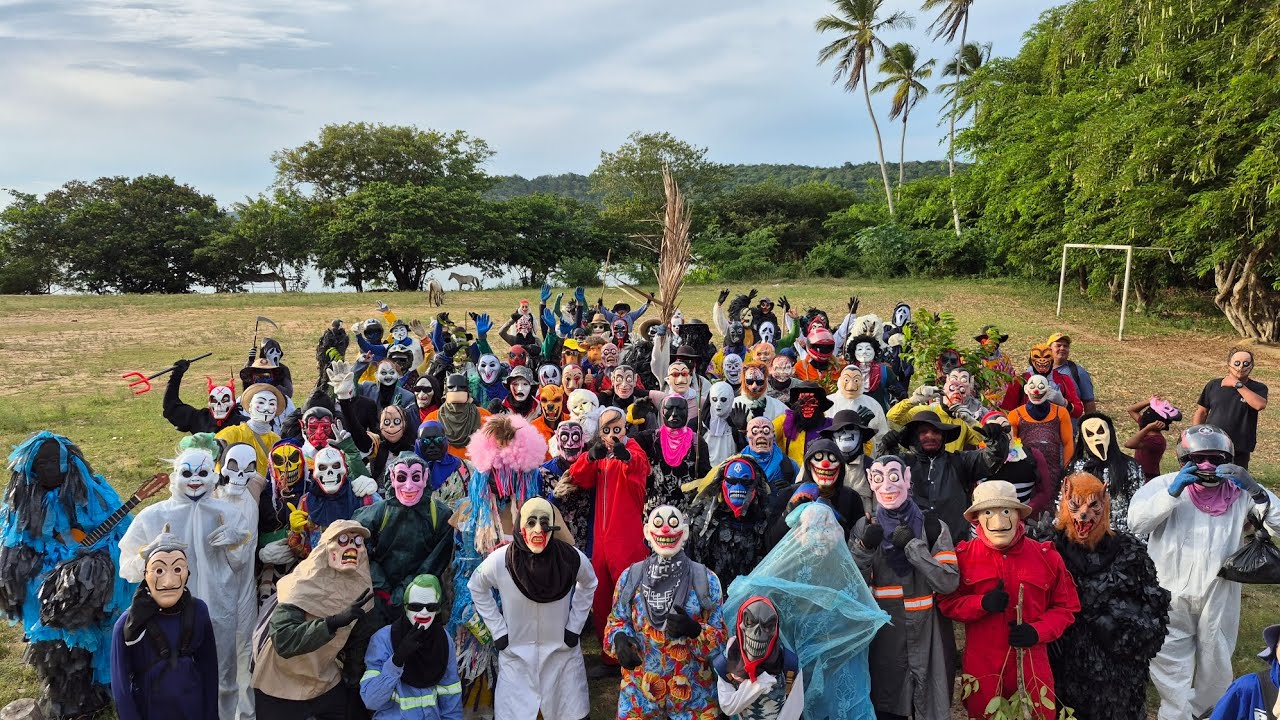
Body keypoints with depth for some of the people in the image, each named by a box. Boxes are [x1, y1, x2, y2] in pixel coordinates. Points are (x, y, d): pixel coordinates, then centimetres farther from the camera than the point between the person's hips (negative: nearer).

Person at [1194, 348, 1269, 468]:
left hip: (1240, 450, -1)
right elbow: (1202, 412, 12)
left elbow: (1260, 405, -20)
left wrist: (1238, 384, -16)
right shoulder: (1213, 385, 7)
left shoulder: (1258, 388, 2)